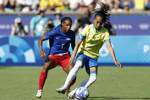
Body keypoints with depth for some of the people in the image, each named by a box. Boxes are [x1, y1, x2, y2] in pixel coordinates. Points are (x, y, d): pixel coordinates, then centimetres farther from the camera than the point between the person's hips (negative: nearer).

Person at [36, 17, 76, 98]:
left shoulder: (71, 34, -3)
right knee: (46, 67, -34)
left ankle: (67, 89, 23)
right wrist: (41, 50, -25)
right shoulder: (55, 32, -15)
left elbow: (73, 46, 16)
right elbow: (41, 39, -10)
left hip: (65, 56, 3)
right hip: (53, 55, -3)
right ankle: (40, 90, -25)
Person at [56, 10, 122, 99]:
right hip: (83, 52, -2)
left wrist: (115, 61, -29)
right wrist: (73, 57, -20)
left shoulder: (105, 32, -10)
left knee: (93, 78, -14)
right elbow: (78, 43, -12)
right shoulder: (88, 29, -12)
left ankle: (73, 92, -7)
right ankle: (65, 87, -36)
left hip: (93, 56, 2)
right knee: (78, 65, -34)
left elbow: (109, 46, -18)